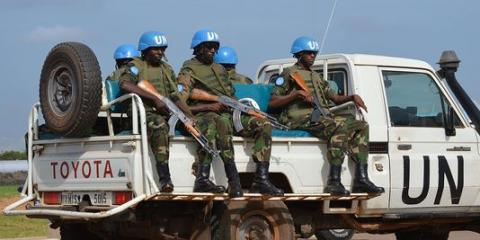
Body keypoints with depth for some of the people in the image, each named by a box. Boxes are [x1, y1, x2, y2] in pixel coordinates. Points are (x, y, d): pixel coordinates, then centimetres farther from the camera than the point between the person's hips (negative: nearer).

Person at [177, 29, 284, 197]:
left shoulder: (219, 69, 28)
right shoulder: (189, 71, 3)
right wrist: (209, 107, -16)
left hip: (228, 114, 7)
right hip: (203, 114, -7)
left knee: (263, 125, -12)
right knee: (221, 122, -42)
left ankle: (261, 180, -23)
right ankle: (233, 180, -50)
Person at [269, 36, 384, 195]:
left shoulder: (316, 77, 32)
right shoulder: (289, 74, 8)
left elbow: (335, 98, 28)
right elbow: (273, 103, -1)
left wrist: (353, 97, 8)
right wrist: (297, 94, -12)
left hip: (323, 117, 8)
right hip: (302, 119, -8)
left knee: (361, 126, -5)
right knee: (340, 126, -34)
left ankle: (361, 179, -16)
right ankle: (333, 182, -40)